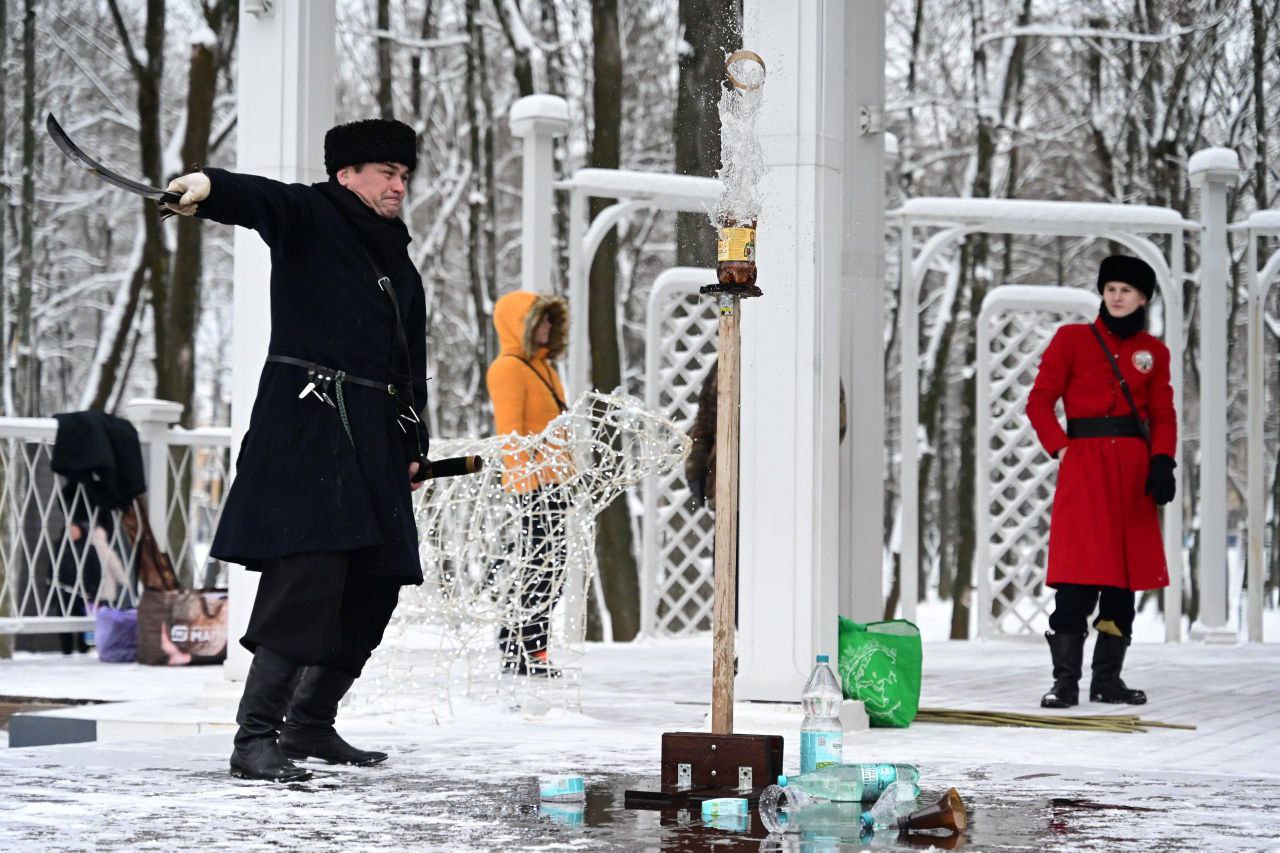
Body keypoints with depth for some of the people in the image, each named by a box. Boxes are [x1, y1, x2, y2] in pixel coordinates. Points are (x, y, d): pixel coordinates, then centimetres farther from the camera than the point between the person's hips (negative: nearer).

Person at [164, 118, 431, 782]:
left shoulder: (400, 265, 24)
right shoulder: (311, 218, 3)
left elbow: (411, 366, 27)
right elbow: (261, 201, -20)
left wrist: (414, 446, 21)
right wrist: (211, 187, -41)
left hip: (374, 438, 8)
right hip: (307, 422, -8)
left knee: (376, 581, 7)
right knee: (310, 573, -19)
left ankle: (310, 724, 19)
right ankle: (255, 739, -19)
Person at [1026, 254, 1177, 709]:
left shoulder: (1154, 351, 12)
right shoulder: (1072, 339, 3)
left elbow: (1163, 413, 12)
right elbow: (1039, 401, 1)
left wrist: (1162, 461, -5)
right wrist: (1060, 450, -11)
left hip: (1134, 470, 4)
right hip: (1085, 463, -4)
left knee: (1126, 575, 5)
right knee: (1079, 578, -11)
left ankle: (1108, 680, 12)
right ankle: (1065, 681, -9)